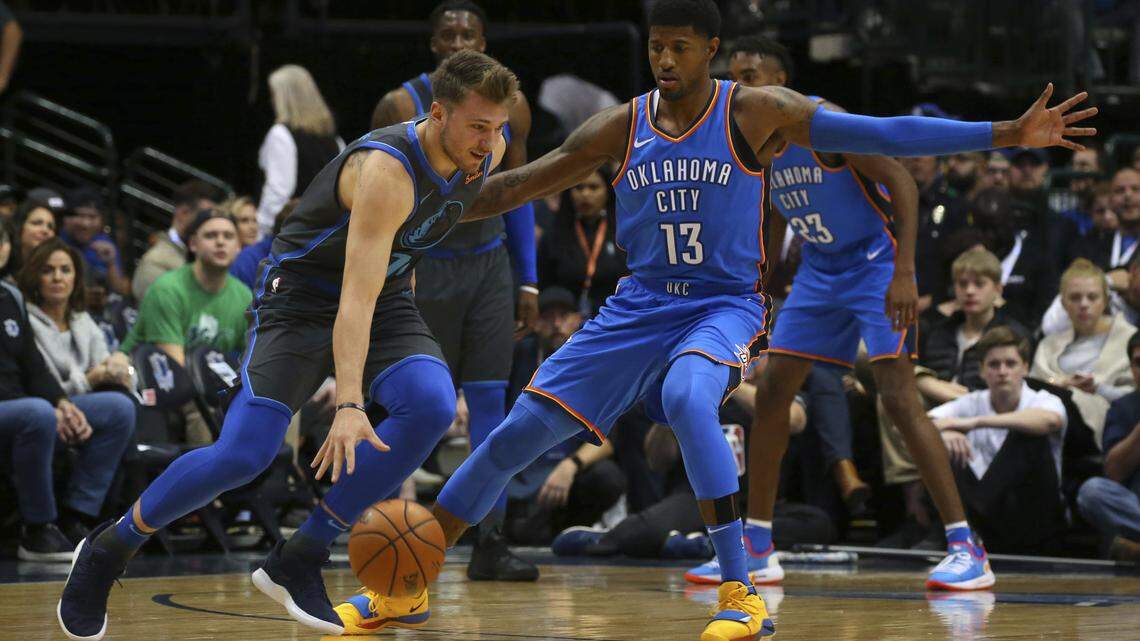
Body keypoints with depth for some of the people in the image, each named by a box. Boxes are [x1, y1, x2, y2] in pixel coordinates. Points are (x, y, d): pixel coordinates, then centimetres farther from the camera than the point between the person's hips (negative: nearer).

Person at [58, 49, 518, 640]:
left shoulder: (487, 151, -8)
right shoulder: (387, 170, -31)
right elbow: (356, 297, -39)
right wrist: (349, 405, -48)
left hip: (387, 298, 7)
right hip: (302, 296, -6)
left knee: (432, 405, -24)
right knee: (243, 454, -20)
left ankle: (297, 562, -14)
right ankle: (108, 549, 6)